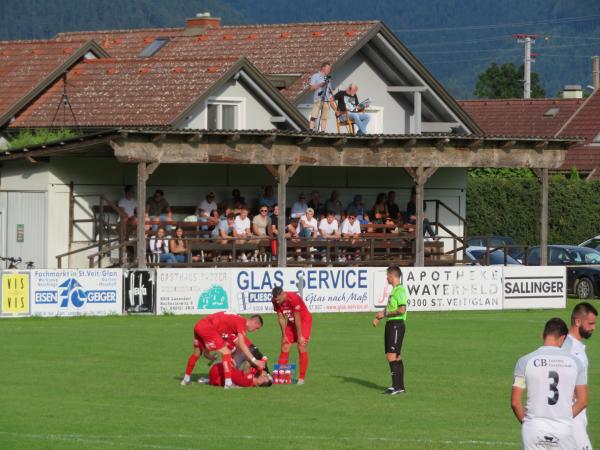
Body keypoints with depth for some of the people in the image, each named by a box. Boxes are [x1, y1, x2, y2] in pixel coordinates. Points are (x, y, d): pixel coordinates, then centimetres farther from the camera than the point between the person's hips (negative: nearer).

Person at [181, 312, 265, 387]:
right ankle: (228, 383, -13)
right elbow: (242, 346, -16)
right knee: (226, 352, -8)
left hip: (199, 325, 10)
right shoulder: (242, 322, -7)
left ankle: (186, 380, 42)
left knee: (197, 353, 27)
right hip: (207, 328, -10)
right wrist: (254, 361, -17)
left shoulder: (237, 320, 20)